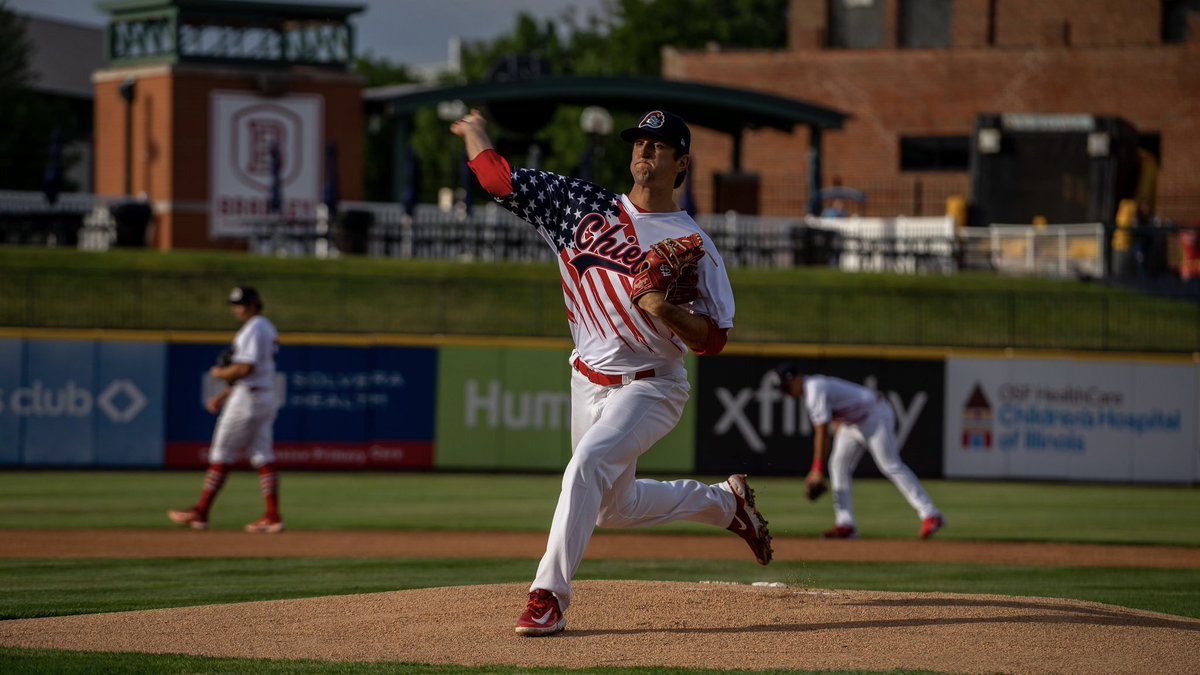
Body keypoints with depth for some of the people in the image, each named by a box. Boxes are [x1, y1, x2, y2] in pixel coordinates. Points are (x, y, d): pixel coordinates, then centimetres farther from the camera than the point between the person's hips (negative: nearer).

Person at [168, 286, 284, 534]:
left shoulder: (253, 330, -13)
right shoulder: (268, 329, 19)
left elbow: (245, 368, -23)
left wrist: (220, 373, -6)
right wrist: (223, 396, 22)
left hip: (247, 398, -10)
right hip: (266, 398, 10)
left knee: (222, 455, -4)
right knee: (263, 456, 5)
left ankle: (200, 513, 1)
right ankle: (273, 517, -1)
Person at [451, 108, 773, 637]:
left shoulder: (693, 245, -8)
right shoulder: (582, 205, 2)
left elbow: (714, 340, -10)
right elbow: (498, 178, 3)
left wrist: (668, 312, -26)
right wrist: (475, 132, 10)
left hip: (650, 389, -6)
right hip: (588, 382, 6)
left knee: (586, 466, -28)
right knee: (614, 509, 16)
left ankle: (549, 596, -26)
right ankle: (724, 503, 38)